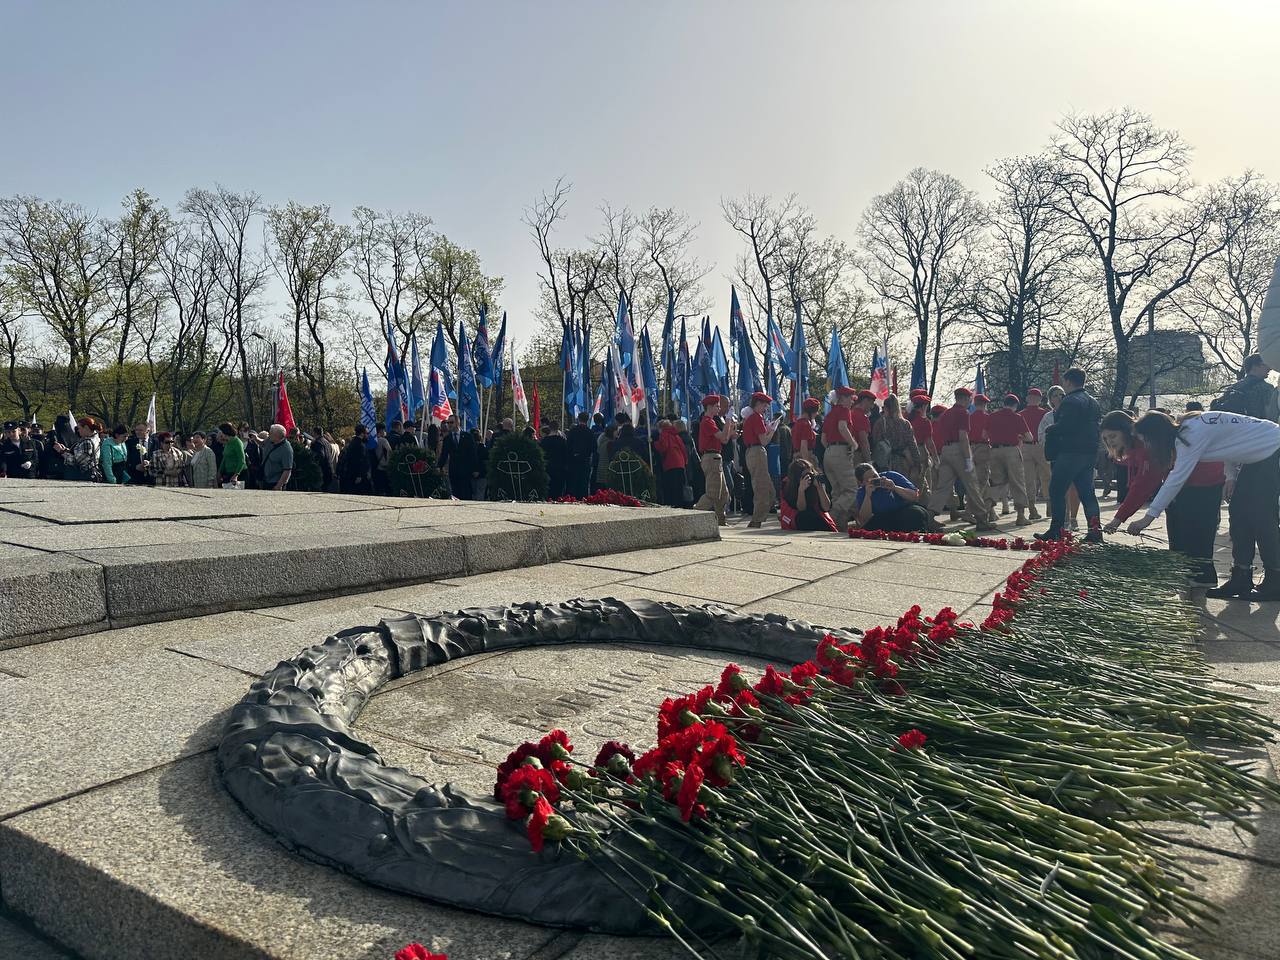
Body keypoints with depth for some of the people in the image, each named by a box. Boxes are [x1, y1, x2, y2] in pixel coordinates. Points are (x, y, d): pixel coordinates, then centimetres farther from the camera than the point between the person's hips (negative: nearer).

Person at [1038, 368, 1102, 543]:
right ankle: (1095, 529, 3)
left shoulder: (1070, 401, -13)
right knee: (1087, 492, 9)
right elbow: (1099, 427, 19)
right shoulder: (1093, 402, 18)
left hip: (1070, 452, -9)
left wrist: (1049, 430, -4)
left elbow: (1063, 426, -22)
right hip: (1089, 453, 9)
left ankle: (1056, 530, 0)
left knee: (1057, 490, -1)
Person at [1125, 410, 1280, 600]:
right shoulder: (1187, 429, 0)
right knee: (1238, 514, 5)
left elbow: (1176, 480, -29)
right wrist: (1231, 476, 2)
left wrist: (1148, 517, -28)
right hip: (1257, 457, 9)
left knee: (1260, 516, -8)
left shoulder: (1193, 435, -27)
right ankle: (1240, 580, 9)